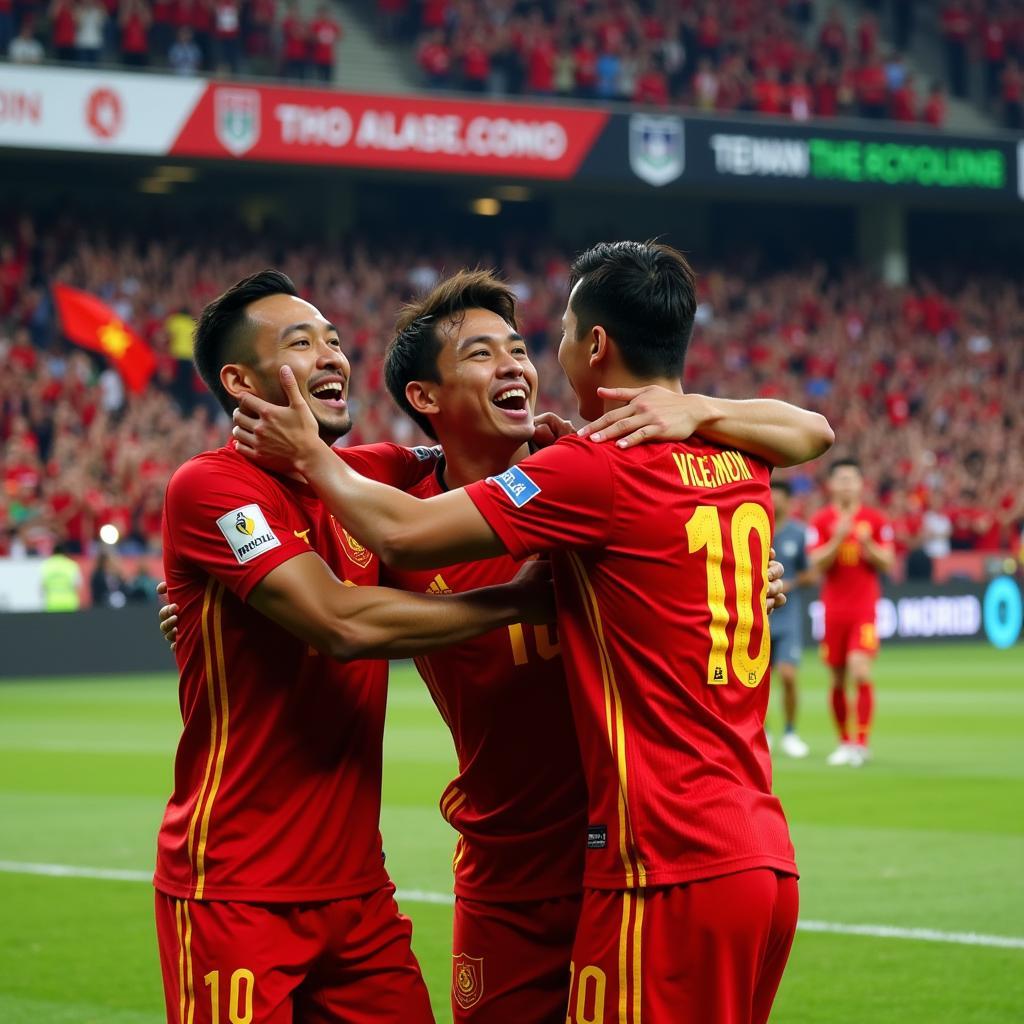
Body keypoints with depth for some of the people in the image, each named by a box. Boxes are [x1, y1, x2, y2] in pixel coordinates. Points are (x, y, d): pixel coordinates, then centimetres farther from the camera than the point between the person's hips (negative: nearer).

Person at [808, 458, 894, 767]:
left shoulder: (875, 520, 3)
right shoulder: (821, 522, 4)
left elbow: (887, 563, 2)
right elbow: (817, 564, -5)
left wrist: (867, 545, -15)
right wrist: (838, 539, -18)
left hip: (864, 607, -2)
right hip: (833, 608, 2)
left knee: (860, 671, -17)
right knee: (837, 680, 5)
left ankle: (862, 742, -14)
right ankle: (844, 742, 17)